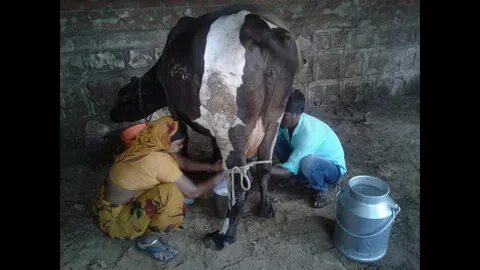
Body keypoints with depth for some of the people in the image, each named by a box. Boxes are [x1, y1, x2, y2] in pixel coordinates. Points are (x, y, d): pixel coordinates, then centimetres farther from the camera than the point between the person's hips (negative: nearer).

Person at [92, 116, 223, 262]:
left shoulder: (147, 146, -7)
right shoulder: (158, 159, -32)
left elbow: (184, 163, 8)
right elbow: (193, 192, -21)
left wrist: (211, 167, 1)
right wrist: (219, 176, -8)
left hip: (123, 201, 9)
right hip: (114, 219, -9)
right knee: (170, 192, -31)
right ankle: (148, 239, -5)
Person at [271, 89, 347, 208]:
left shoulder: (309, 132, -38)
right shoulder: (287, 121, -17)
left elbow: (290, 169, -36)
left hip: (333, 168, -6)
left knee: (307, 162, -41)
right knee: (275, 139, -13)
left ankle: (320, 190, -7)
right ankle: (299, 177, 7)